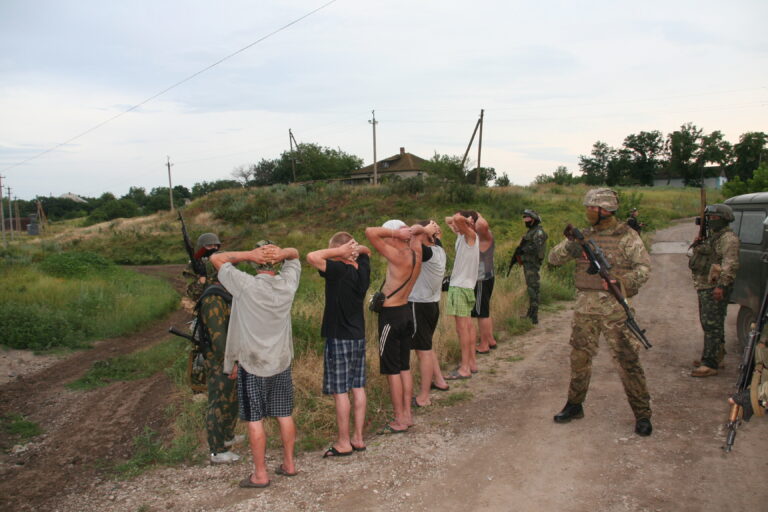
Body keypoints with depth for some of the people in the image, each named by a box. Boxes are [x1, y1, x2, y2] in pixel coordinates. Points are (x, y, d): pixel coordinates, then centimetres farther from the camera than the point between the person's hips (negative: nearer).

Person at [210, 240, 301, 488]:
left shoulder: (245, 285, -18)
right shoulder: (288, 284, -7)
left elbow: (216, 258, -8)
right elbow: (295, 253, 10)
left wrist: (249, 254, -17)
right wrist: (283, 253, -12)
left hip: (252, 365, -4)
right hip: (282, 362, 4)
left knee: (255, 420, 5)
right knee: (285, 416, 14)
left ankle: (260, 474, 13)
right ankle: (289, 464, 27)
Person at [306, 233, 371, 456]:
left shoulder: (338, 270, -20)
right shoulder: (363, 268, 1)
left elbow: (312, 257, -30)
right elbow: (366, 251, 21)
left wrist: (339, 251, -19)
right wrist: (356, 250, -1)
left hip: (339, 339, -8)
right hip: (359, 337, 8)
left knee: (340, 391, 1)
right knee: (358, 388, 13)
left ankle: (343, 443, 10)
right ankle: (358, 438, 22)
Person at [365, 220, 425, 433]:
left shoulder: (397, 256, -21)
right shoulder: (416, 253, 1)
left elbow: (370, 232, -26)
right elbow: (418, 230, 21)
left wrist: (395, 232, -18)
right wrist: (411, 231, -1)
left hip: (391, 315, -8)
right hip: (406, 312, 8)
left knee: (392, 370, 1)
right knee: (404, 367, 15)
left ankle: (400, 420, 8)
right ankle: (407, 414, 23)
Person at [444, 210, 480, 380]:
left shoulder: (471, 235, -13)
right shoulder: (461, 235, 11)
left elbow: (457, 218, -32)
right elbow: (449, 220, 26)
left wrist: (464, 219, -13)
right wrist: (452, 221, 6)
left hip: (461, 286, -10)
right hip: (459, 284, 10)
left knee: (462, 327, -7)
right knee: (467, 325, 14)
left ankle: (465, 369, -2)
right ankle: (472, 363, 23)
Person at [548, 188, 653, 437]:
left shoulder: (626, 236, -3)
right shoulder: (584, 236, 10)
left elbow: (644, 266, -10)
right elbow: (553, 258, 7)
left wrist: (622, 283, -27)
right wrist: (570, 246, -13)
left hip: (614, 306, -5)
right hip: (585, 306, 5)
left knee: (628, 360, -3)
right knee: (579, 357, 11)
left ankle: (642, 414, 10)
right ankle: (574, 405, 27)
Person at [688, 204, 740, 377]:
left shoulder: (728, 239, -13)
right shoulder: (712, 236, 19)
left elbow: (730, 264, -22)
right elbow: (701, 259, 26)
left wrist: (722, 285, -28)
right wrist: (697, 246, 7)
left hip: (715, 289, -10)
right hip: (704, 288, 10)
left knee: (712, 326, -10)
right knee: (708, 325, 17)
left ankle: (710, 365, -9)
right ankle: (716, 357, 28)